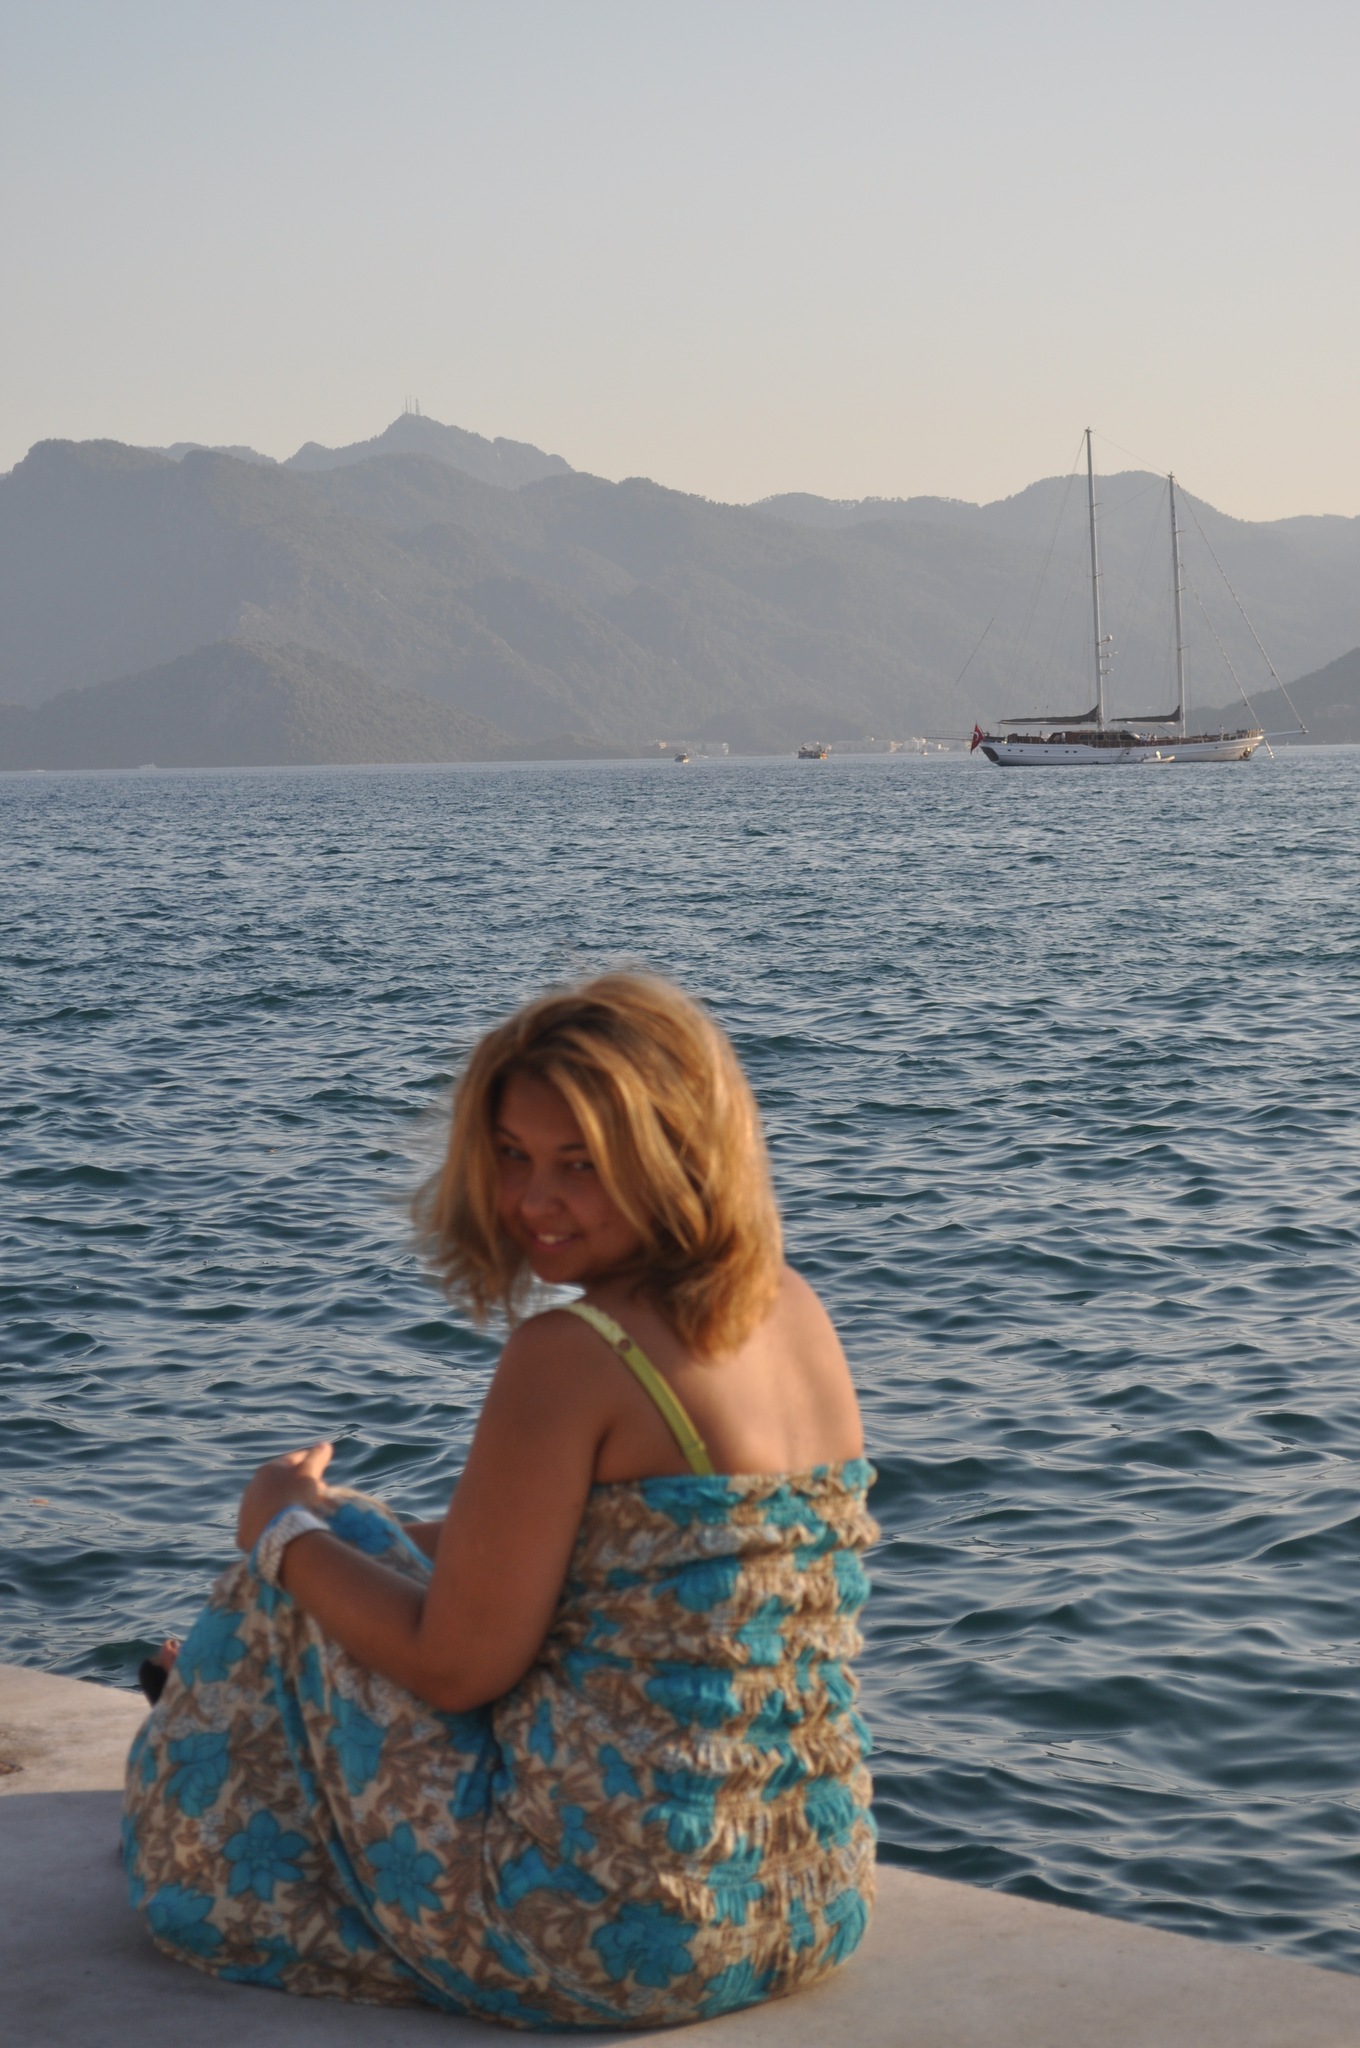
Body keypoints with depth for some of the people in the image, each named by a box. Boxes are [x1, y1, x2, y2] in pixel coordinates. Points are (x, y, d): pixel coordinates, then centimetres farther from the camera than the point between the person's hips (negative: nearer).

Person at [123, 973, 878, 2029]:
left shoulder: (569, 1355, -19)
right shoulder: (799, 1316, 5)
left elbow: (459, 1666, -15)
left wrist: (287, 1532, 3)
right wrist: (353, 1523, 24)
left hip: (618, 1932, -8)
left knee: (288, 1599, 12)